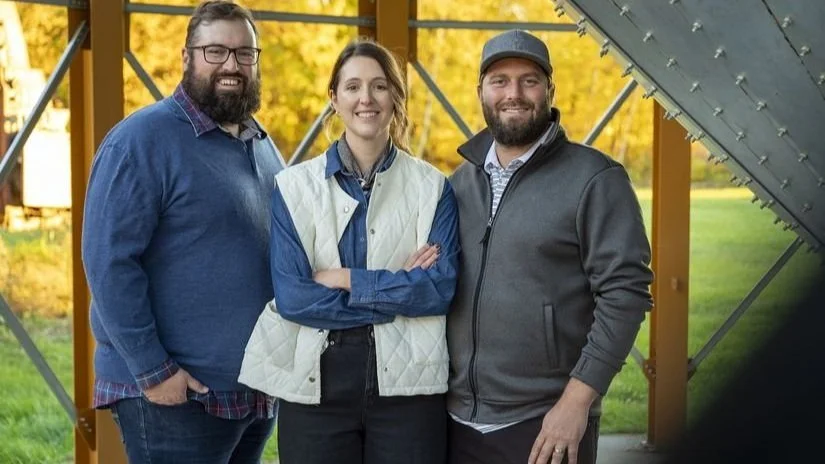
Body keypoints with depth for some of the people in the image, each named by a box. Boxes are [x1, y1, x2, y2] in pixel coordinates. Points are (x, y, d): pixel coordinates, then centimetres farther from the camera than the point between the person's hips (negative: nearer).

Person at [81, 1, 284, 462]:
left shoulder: (263, 146, 12)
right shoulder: (143, 138, -11)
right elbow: (109, 262, -17)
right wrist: (152, 371, -19)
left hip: (259, 388, 7)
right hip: (177, 394, -7)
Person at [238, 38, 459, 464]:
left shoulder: (432, 187, 4)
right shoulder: (294, 186, 2)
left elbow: (440, 288, -8)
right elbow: (291, 296, -8)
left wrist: (342, 279, -11)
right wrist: (398, 290, -10)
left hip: (406, 382, 0)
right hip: (315, 382, 0)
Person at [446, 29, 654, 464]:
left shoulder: (594, 179, -7)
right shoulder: (461, 180, 10)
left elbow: (625, 291, -12)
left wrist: (577, 399, -17)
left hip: (544, 423, -5)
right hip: (457, 420, 5)